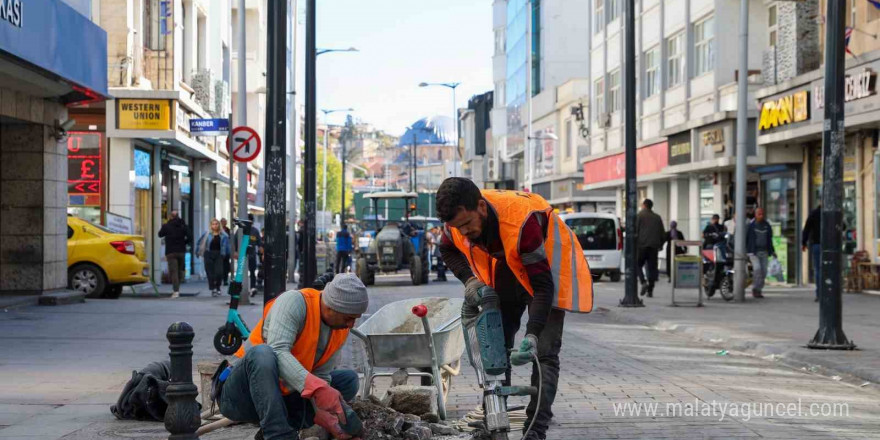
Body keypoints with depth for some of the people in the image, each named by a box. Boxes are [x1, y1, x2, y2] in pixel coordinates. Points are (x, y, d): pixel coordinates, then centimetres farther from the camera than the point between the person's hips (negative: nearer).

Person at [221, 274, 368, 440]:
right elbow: (278, 352, -35)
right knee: (262, 353, -36)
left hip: (281, 397, 7)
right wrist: (317, 388, -46)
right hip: (242, 394, -7)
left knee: (349, 380, 2)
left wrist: (323, 415, -20)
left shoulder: (341, 330, 0)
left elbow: (321, 376, -3)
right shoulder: (294, 302, -21)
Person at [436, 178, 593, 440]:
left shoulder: (521, 220, -42)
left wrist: (532, 334, -46)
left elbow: (543, 286, -38)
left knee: (544, 352, -13)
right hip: (505, 270, 6)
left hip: (546, 269, -6)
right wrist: (469, 280, -16)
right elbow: (448, 251, 2)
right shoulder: (459, 218, -23)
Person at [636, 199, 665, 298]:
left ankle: (643, 282, -16)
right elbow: (663, 233, 14)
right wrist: (660, 245, 22)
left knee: (638, 265, 7)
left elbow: (635, 231, -7)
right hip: (654, 246, 4)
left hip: (642, 245, -4)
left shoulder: (639, 215, 0)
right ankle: (650, 290, 1)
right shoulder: (657, 217, 14)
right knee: (652, 267, 4)